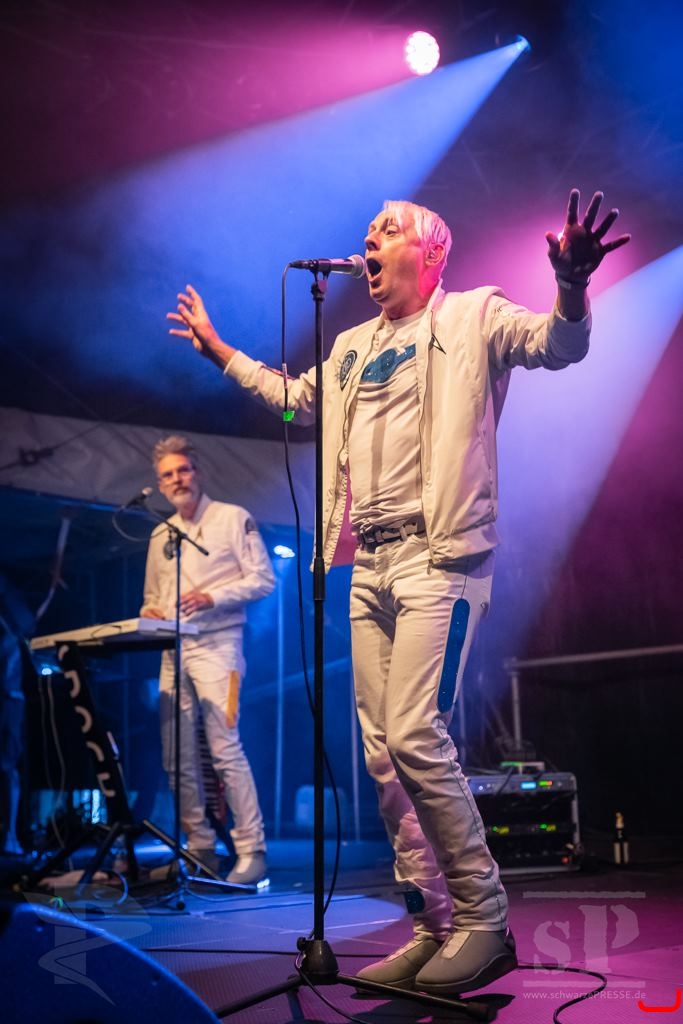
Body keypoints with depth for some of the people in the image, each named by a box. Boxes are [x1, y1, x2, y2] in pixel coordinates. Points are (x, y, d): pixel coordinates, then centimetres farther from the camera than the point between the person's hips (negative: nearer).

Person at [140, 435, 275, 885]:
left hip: (216, 645, -7)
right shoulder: (160, 535, 19)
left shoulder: (233, 517, 0)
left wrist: (213, 598, -18)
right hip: (173, 650, 7)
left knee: (225, 748, -13)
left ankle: (252, 852, -8)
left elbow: (263, 579, -5)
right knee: (178, 757, 6)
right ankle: (199, 845, 17)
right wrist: (150, 612, 1)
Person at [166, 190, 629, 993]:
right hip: (370, 565, 7)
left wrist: (571, 282, -31)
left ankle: (485, 925, -4)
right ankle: (433, 928, 13)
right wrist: (217, 348, 43)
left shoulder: (471, 317, 5)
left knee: (416, 738, -18)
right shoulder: (354, 348, 23)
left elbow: (557, 345, -11)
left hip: (438, 556, -7)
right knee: (383, 754, 4)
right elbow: (292, 398, 40)